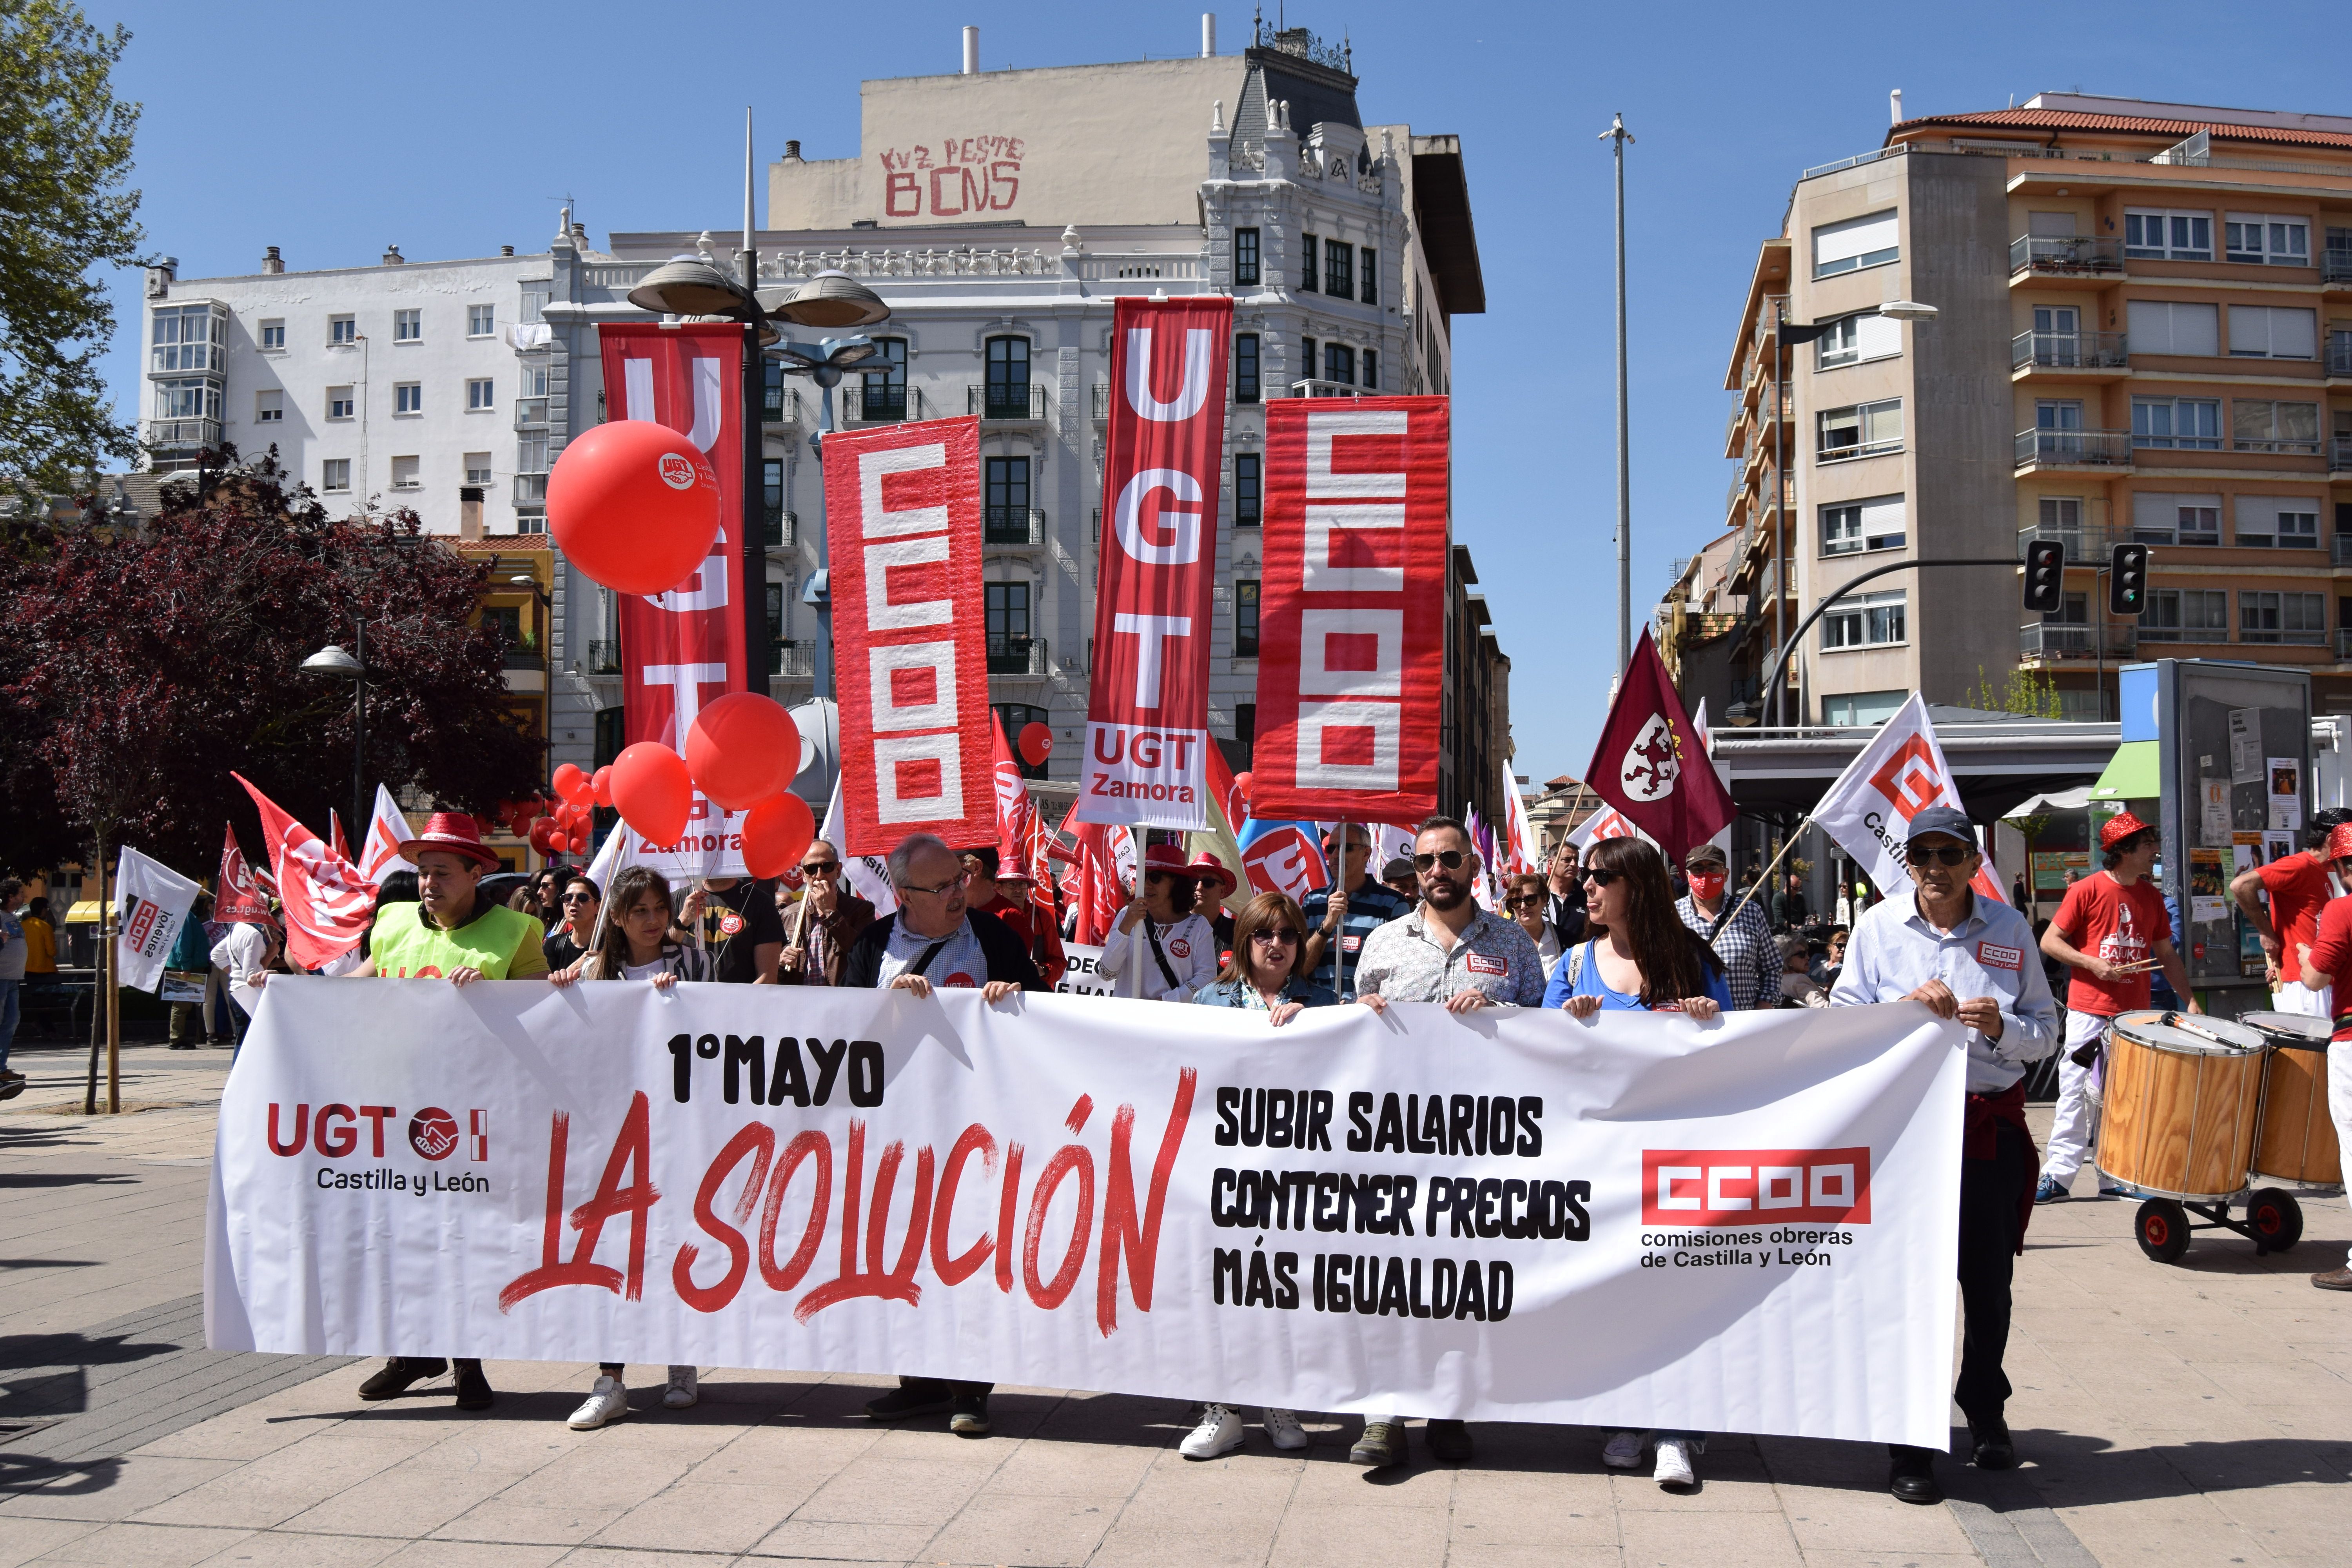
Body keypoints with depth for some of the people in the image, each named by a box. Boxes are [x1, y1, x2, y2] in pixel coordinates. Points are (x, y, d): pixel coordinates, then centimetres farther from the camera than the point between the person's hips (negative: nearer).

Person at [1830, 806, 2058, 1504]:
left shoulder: (2009, 928, 7)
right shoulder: (1878, 925, 3)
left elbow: (2046, 1032, 8)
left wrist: (2000, 1026, -12)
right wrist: (1907, 1005, -16)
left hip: (1991, 1125, 2)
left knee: (1988, 1278, 10)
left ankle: (1985, 1411, 34)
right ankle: (1909, 1443, 8)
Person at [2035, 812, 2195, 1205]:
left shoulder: (2152, 897, 11)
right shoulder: (2087, 890, -6)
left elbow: (2166, 955, 16)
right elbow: (2050, 941, -5)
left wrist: (2191, 1000, 7)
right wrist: (2093, 963, -17)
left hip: (2135, 1014, 5)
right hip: (2089, 1012, -5)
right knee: (2077, 1092, -4)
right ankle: (2058, 1176, -1)